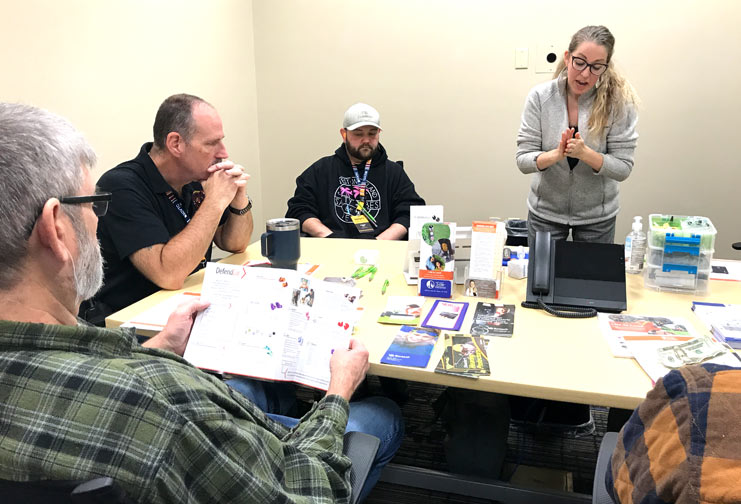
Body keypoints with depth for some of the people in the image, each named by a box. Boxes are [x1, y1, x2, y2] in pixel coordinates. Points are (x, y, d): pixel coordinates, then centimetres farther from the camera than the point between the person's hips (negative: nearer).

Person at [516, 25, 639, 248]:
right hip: (545, 212, 1)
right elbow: (523, 160, -12)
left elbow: (623, 168, -13)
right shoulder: (540, 96, -11)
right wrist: (556, 155, -31)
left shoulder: (618, 101, -13)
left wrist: (585, 153, -29)